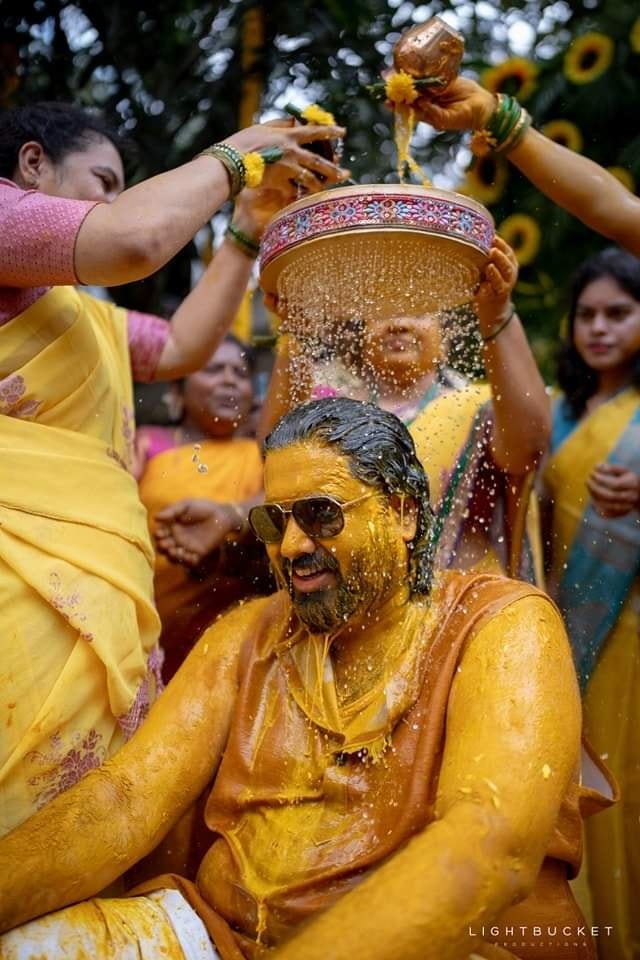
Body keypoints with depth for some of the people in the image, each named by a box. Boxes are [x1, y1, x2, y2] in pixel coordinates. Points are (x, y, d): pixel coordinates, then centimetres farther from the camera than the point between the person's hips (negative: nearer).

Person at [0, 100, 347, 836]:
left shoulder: (78, 312, 31)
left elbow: (182, 346, 39)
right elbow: (137, 238, -17)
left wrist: (248, 223, 34)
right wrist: (232, 156, 2)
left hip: (92, 602, 10)